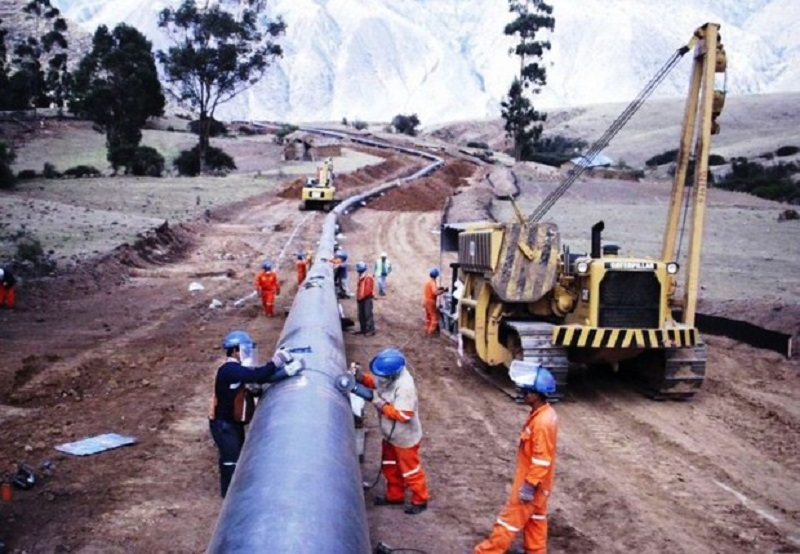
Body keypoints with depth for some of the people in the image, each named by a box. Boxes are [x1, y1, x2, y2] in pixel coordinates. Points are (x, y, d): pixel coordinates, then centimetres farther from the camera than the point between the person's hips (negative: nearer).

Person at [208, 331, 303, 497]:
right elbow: (256, 376, -35)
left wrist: (286, 370, -13)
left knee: (238, 455, 19)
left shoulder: (237, 369, 5)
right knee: (231, 458, 0)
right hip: (223, 423, -10)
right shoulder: (229, 370, -25)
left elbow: (261, 378, -2)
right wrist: (276, 361, -28)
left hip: (233, 421, 10)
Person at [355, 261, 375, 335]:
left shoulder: (368, 277, -14)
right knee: (361, 315, 12)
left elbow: (368, 289, -19)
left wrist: (362, 296, -16)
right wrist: (358, 297, 8)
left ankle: (371, 330, -11)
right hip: (361, 299, 10)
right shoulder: (361, 278, 16)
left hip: (367, 298, -10)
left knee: (368, 314, -12)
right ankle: (363, 329, 20)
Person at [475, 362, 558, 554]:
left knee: (511, 518, 4)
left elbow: (542, 460, -28)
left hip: (531, 482, -9)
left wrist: (529, 486, -22)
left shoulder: (542, 422, -31)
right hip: (537, 482, 9)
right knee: (535, 518, 20)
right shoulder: (544, 412, 0)